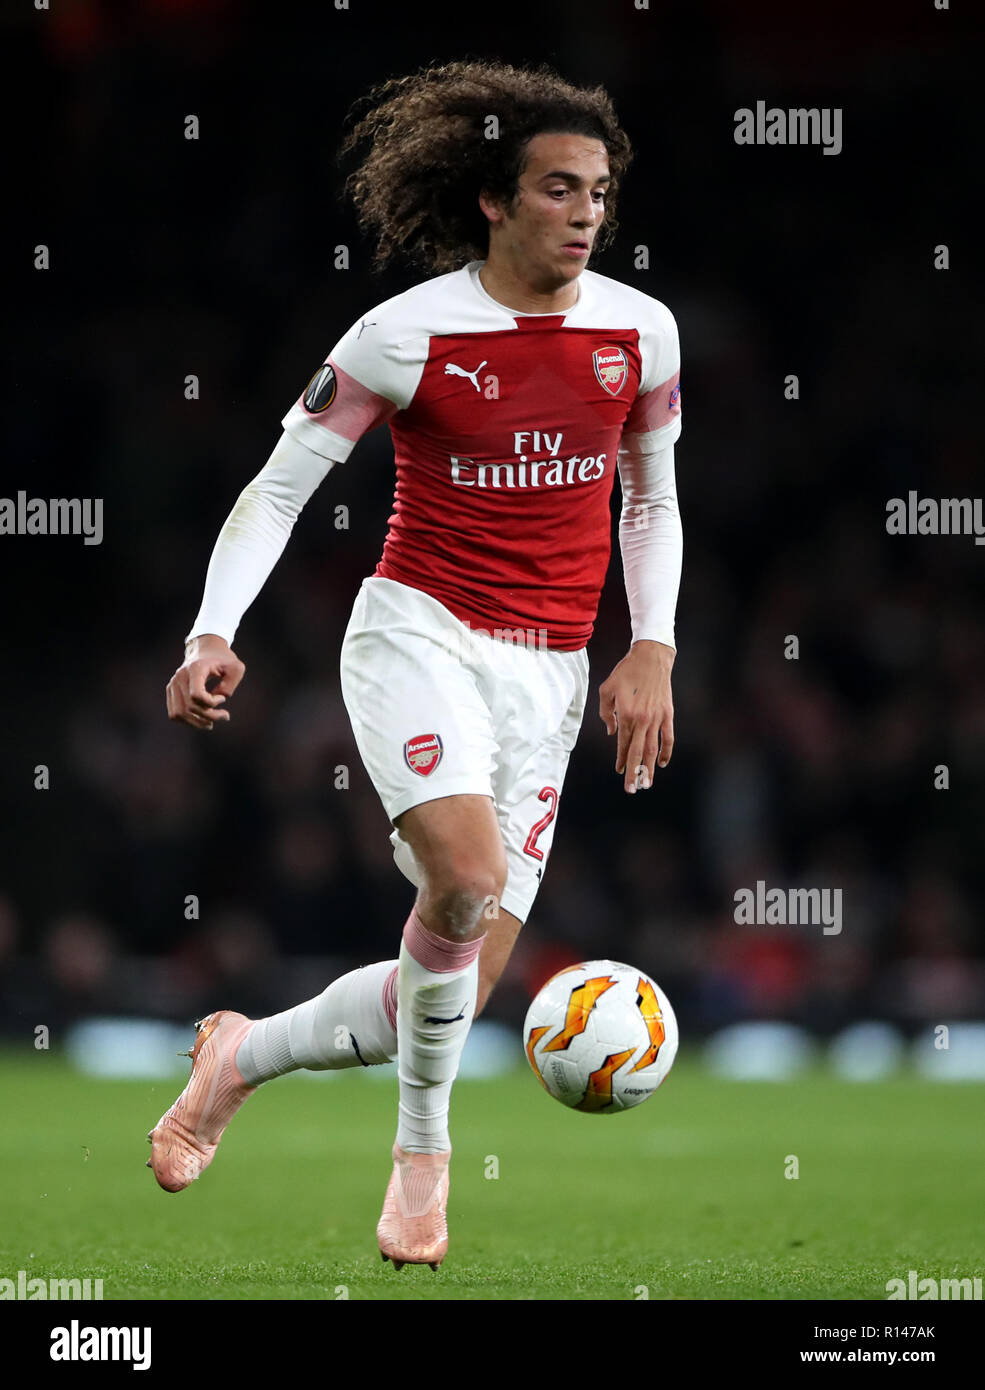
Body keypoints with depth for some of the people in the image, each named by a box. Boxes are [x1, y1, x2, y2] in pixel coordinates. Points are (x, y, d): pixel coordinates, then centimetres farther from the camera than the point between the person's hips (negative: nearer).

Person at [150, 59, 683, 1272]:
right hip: (419, 634, -4)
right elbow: (277, 488, -4)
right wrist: (212, 635, -17)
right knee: (467, 876, -32)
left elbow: (652, 502, 16)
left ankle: (243, 1053, 27)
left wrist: (651, 651, 3)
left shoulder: (641, 331, 2)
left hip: (547, 674, 4)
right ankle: (424, 1152, -9)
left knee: (453, 997, -1)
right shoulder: (408, 334, -9)